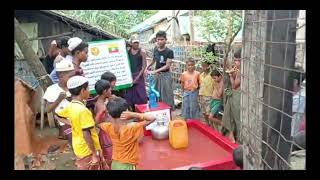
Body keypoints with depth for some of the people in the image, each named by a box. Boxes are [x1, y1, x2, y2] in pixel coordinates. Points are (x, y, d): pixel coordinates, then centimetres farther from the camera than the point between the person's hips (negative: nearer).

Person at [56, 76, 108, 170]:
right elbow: (86, 134, -28)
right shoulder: (83, 110, -27)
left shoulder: (70, 106, -2)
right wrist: (95, 154, -22)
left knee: (83, 167, 22)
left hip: (78, 148, 8)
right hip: (88, 150, -8)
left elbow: (58, 113, 18)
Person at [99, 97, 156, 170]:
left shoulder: (109, 127, -12)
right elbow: (152, 118, -24)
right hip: (127, 166, -5)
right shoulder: (132, 128, -27)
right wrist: (133, 114, -30)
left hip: (115, 164, 6)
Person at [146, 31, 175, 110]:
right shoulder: (155, 49, 0)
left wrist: (155, 71, -25)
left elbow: (167, 65, -20)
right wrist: (149, 66, 22)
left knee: (167, 94, -1)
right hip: (157, 74, 5)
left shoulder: (169, 51, -16)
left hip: (165, 75, -5)